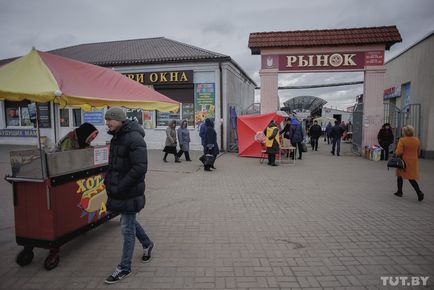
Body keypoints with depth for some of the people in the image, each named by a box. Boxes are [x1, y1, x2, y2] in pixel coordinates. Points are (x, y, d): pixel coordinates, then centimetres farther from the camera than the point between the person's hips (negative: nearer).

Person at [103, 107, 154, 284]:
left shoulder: (134, 138, -21)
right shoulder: (116, 137, 10)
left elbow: (140, 168, -26)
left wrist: (120, 186, -23)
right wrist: (108, 179, 9)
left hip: (130, 192, -9)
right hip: (119, 190, 9)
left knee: (127, 228, 3)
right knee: (129, 222, 22)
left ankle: (124, 268, 20)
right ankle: (147, 244, 46)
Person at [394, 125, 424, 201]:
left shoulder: (402, 140, -16)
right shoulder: (417, 140, 2)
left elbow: (399, 152, -21)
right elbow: (418, 152, 12)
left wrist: (396, 152, 0)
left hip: (404, 161, -5)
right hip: (413, 162, 5)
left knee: (400, 176, 12)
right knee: (411, 178, 8)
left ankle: (399, 192, 21)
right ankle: (419, 192, -7)